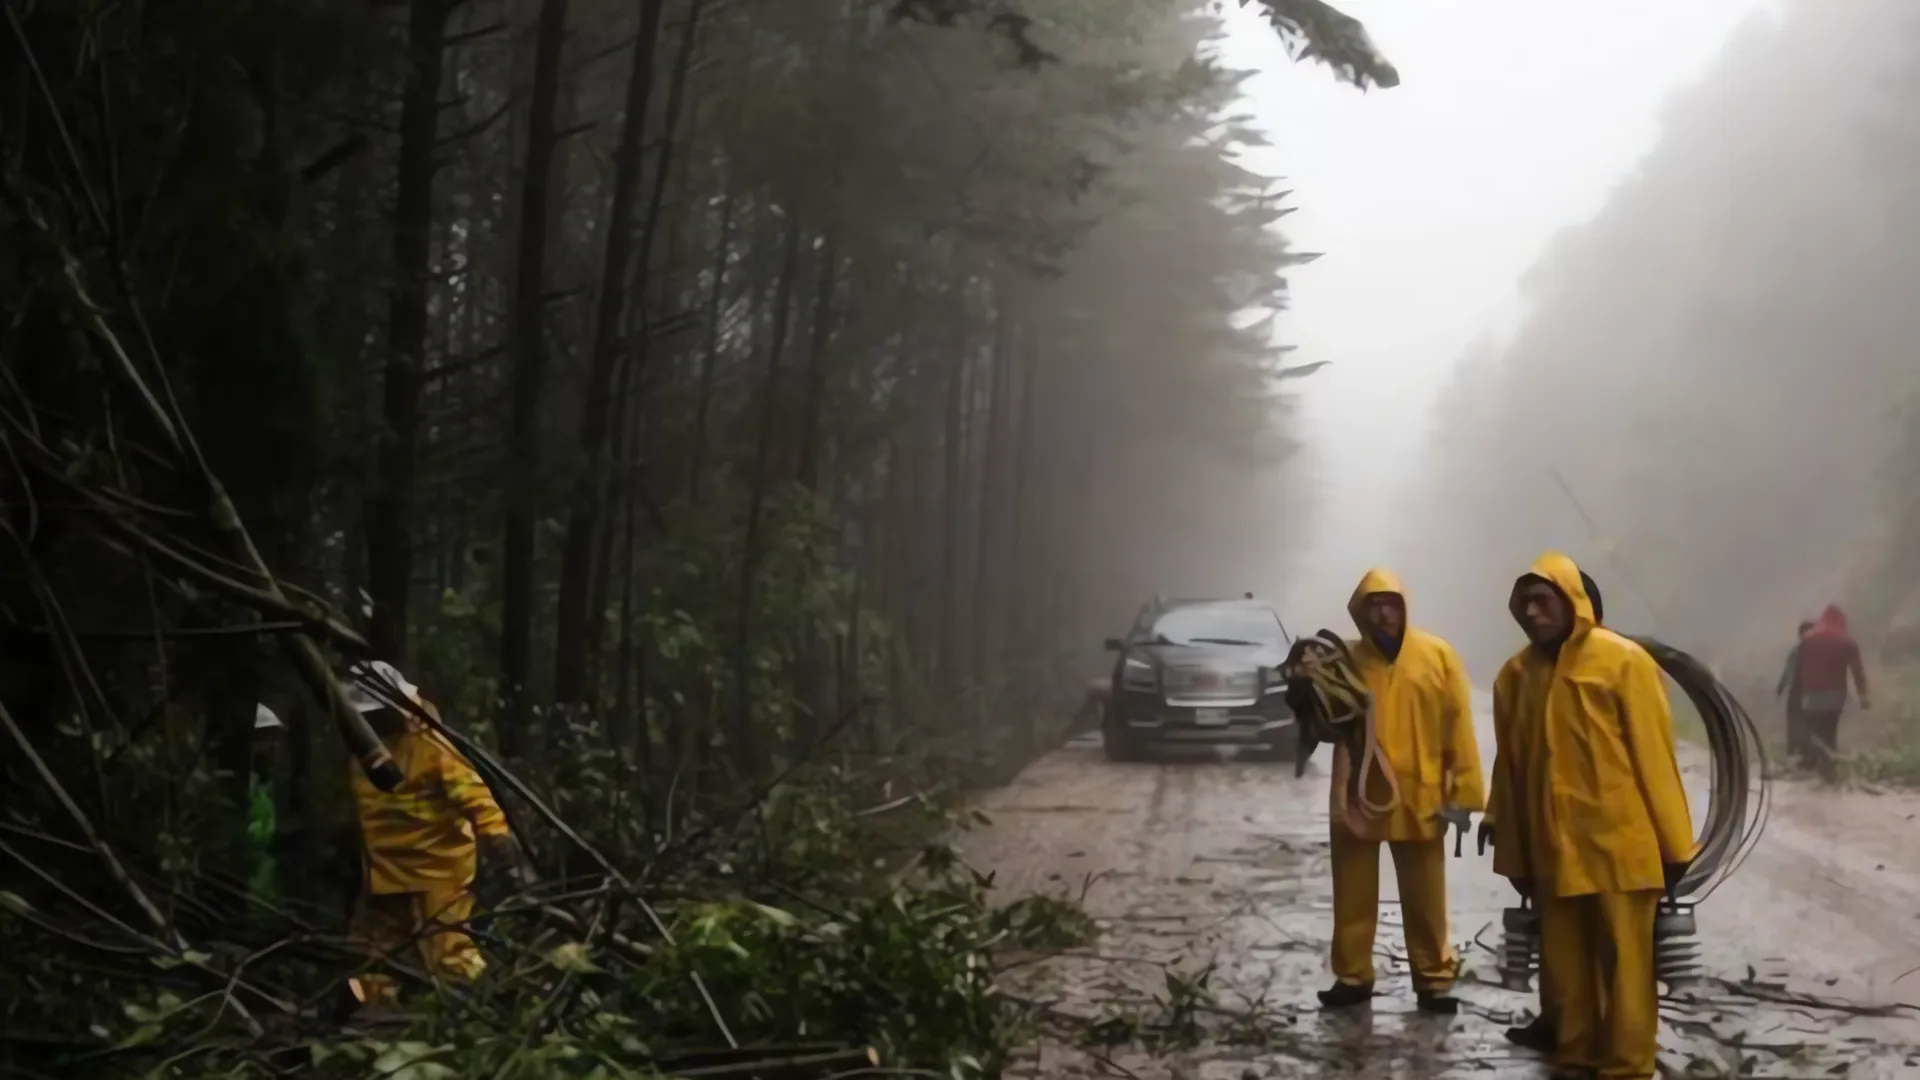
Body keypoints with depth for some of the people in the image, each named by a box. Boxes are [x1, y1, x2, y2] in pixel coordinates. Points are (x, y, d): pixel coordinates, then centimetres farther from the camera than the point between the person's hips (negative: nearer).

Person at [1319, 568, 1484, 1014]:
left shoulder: (1437, 655, -3)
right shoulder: (1347, 660, 3)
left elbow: (1458, 724, -4)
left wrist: (1465, 790, -8)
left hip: (1419, 797, -2)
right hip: (1358, 795, 2)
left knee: (1425, 897, 7)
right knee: (1354, 894, 9)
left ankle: (1434, 978, 17)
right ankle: (1352, 976, 20)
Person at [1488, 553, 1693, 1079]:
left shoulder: (1623, 661, -6)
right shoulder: (1514, 675, 6)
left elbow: (1653, 754, -5)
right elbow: (1509, 768, 10)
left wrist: (1672, 843, -6)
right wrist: (1513, 854, 12)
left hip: (1618, 843, -4)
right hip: (1551, 850, 4)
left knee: (1624, 963, 2)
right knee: (1564, 966, 10)